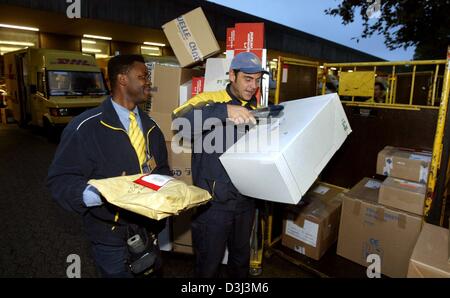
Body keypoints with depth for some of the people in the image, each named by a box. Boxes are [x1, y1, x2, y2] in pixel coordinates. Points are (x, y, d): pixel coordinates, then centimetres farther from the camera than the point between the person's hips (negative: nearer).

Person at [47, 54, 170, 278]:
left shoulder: (150, 127, 5)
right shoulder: (86, 127, -16)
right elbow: (61, 179, -15)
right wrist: (89, 195, -33)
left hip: (149, 228, 6)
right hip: (111, 235, -5)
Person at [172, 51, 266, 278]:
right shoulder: (209, 100, -10)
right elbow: (179, 122, -30)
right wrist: (225, 110, -40)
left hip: (246, 201, 5)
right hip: (213, 202, -5)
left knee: (241, 259, 26)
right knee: (208, 265, 14)